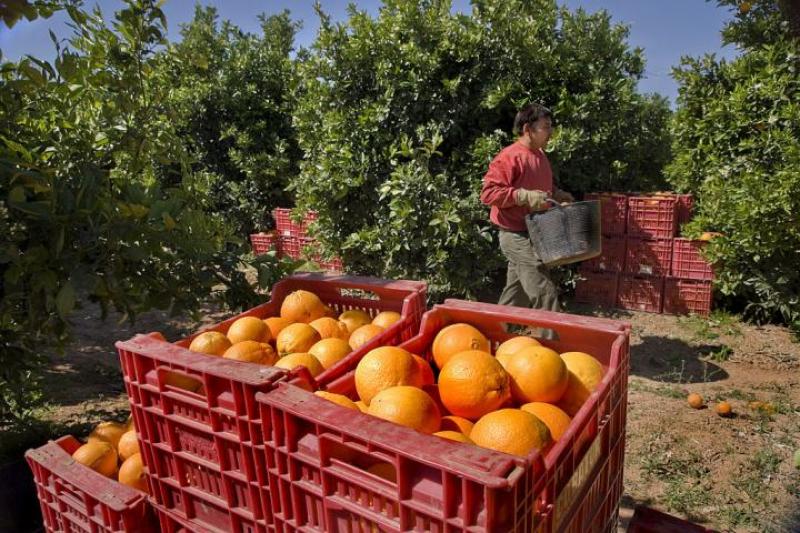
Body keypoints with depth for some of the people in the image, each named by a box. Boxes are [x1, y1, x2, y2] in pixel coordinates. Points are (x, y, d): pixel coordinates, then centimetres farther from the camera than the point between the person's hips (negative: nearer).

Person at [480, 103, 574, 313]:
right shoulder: (509, 157, -17)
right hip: (517, 237, -10)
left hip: (534, 234, 10)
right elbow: (488, 192, -23)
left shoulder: (540, 155, 14)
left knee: (516, 293, 18)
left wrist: (556, 193, 12)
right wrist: (524, 196, -28)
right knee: (545, 293, -10)